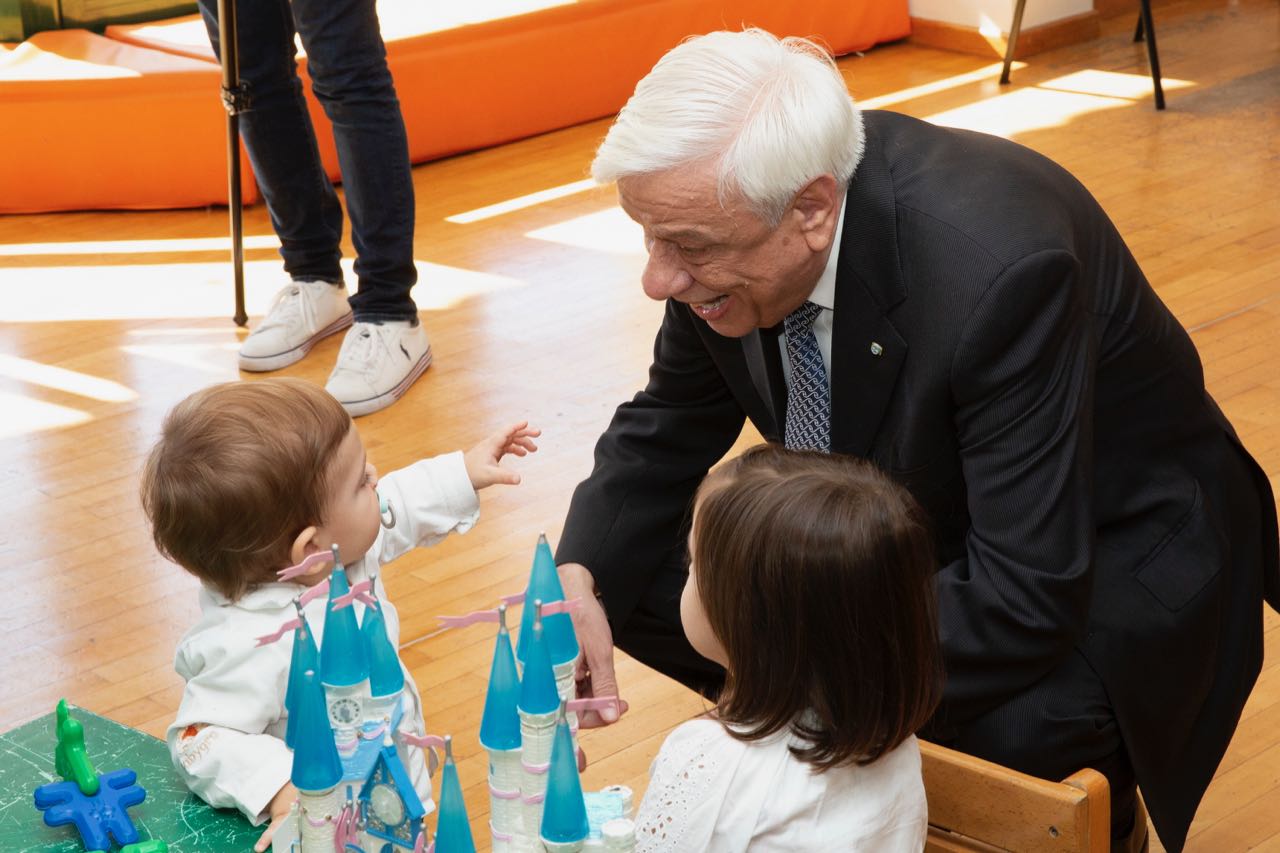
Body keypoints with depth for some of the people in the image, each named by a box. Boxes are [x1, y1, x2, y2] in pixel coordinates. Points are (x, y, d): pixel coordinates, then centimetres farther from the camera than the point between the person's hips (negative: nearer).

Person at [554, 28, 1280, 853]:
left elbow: (1027, 598, -35)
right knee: (635, 571, -9)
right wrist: (579, 580, -18)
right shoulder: (734, 216, -17)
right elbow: (665, 433, 1)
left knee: (1000, 730, -36)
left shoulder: (997, 268, -37)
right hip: (913, 517, 7)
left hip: (1096, 555, -6)